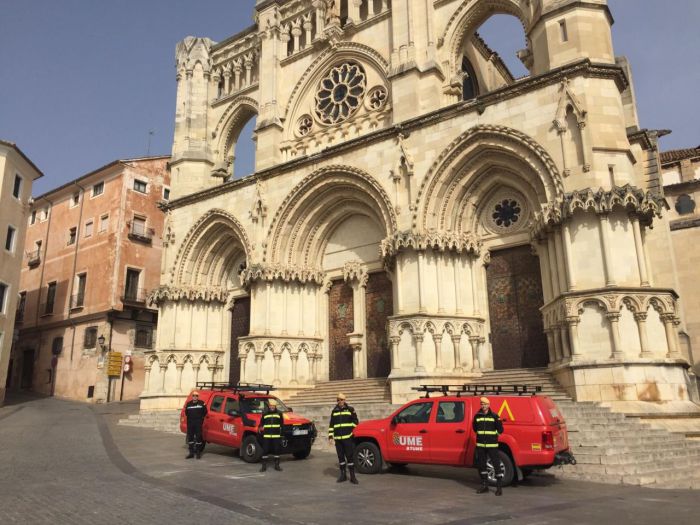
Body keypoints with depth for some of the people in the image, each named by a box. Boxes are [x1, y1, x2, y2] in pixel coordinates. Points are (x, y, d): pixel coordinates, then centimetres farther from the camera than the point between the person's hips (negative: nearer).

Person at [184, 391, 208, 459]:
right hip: (190, 423, 3)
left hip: (198, 423, -3)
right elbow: (186, 413, 11)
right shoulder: (188, 404, 8)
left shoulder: (202, 403, 0)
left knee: (198, 437, -2)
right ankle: (191, 453, 18)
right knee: (190, 437, 8)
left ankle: (198, 453, 7)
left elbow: (205, 412, 3)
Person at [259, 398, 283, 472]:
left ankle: (277, 465, 15)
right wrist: (261, 430, -1)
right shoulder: (264, 413, 3)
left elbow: (281, 424, 11)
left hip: (276, 436, 1)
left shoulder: (279, 413, 6)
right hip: (266, 436, -1)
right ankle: (264, 466, 10)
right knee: (265, 450, 1)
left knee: (276, 450, 4)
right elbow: (261, 423, 7)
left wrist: (281, 432, 7)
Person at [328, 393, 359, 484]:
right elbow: (331, 425, 13)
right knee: (340, 457, 9)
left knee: (350, 456, -3)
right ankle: (343, 475, 20)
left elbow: (355, 421, 8)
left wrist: (351, 430, 1)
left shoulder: (350, 409, 2)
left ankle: (352, 476, 3)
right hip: (337, 438, 3)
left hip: (348, 437, -3)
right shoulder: (334, 411, 10)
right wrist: (330, 436, 8)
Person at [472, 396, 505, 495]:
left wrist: (498, 422, -9)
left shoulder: (494, 416, -2)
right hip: (480, 445, 4)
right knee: (481, 465, 11)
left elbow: (500, 430, 2)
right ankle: (484, 485, 24)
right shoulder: (477, 416, 6)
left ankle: (499, 486, 5)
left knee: (497, 465, -4)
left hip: (492, 445, -4)